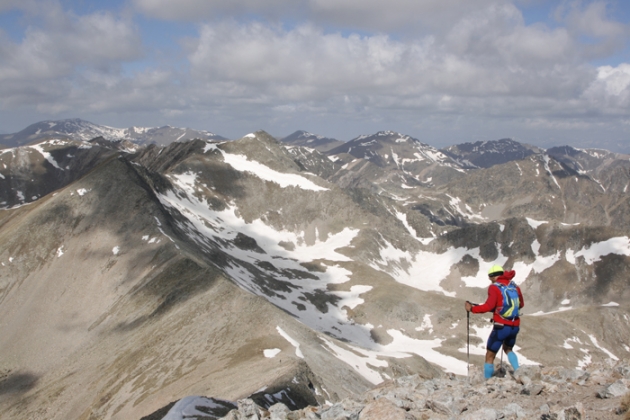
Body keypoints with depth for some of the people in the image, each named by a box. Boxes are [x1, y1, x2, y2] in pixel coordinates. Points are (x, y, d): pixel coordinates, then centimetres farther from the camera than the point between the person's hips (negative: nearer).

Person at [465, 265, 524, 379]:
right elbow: (521, 304, 21)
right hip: (515, 326, 6)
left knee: (490, 356, 4)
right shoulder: (515, 287, 8)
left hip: (501, 326, -6)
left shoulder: (494, 287, -10)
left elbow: (489, 306, -20)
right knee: (508, 349, 30)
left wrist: (472, 308, -11)